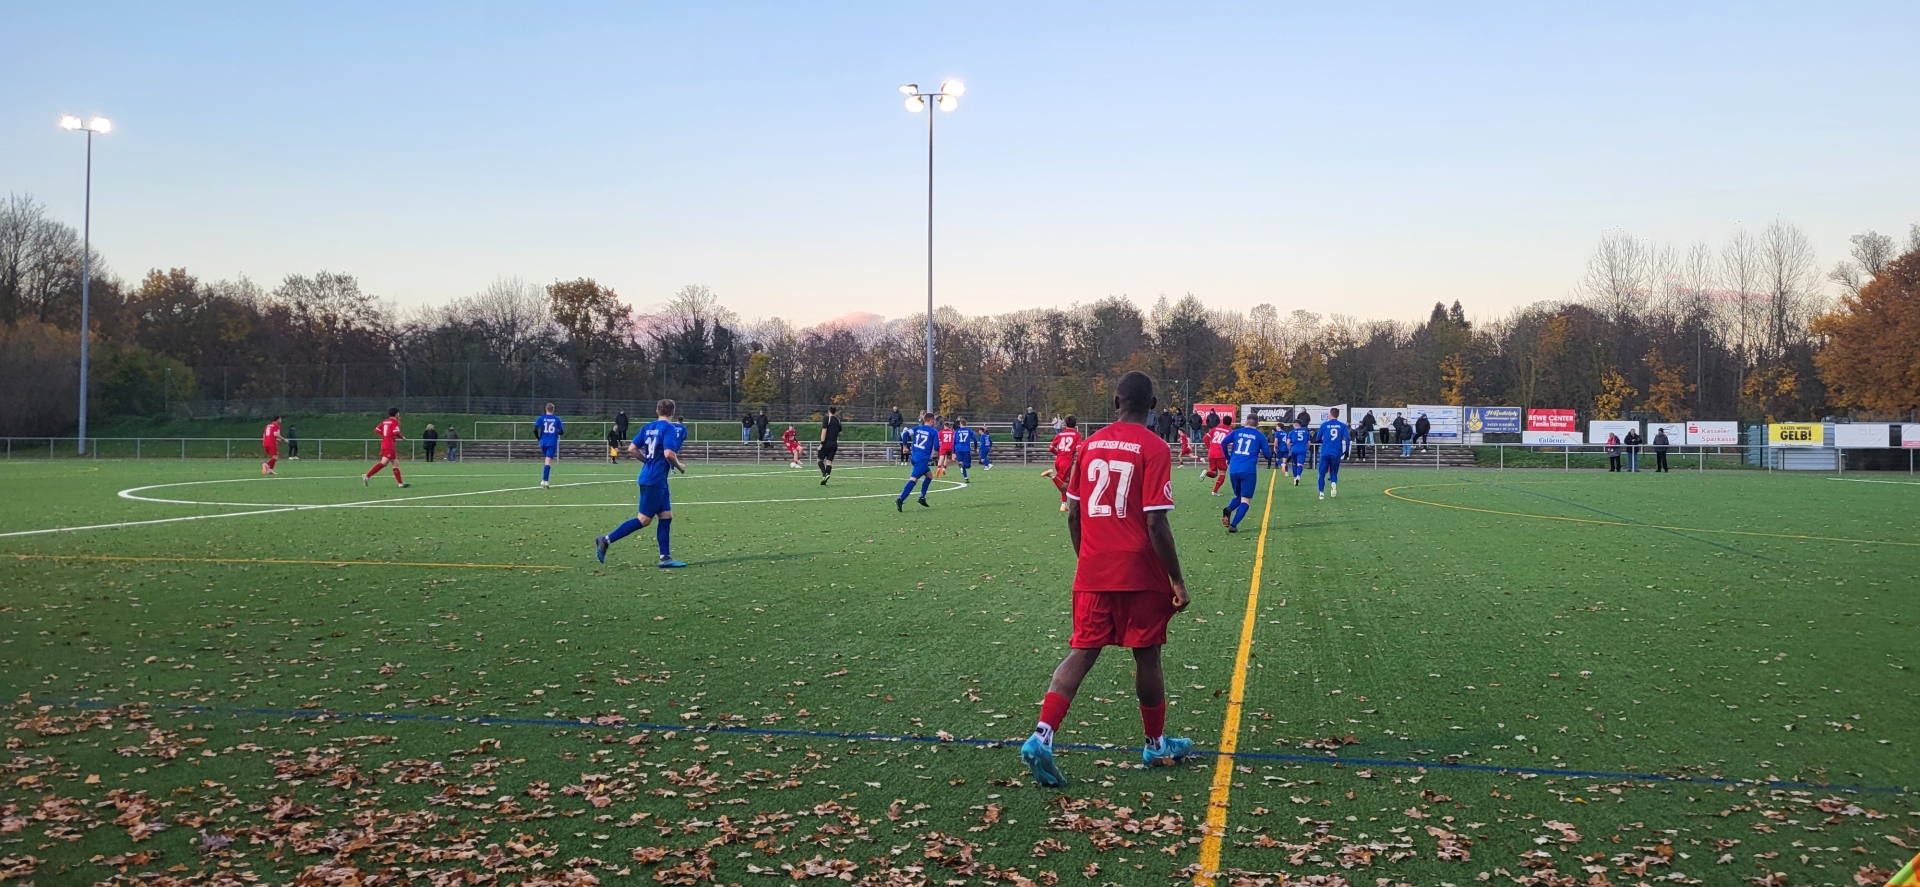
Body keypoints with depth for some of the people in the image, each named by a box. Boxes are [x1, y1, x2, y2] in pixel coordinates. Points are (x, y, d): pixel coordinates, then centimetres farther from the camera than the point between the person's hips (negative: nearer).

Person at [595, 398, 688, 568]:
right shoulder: (669, 428, -12)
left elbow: (632, 448, 8)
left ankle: (665, 557, 8)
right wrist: (679, 467, -5)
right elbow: (668, 453, -23)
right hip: (655, 480, -8)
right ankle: (606, 540, -1)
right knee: (644, 519, -2)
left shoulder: (648, 427, 9)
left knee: (666, 516, 9)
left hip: (654, 479, 8)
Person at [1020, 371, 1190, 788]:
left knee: (1082, 653, 5)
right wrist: (1178, 582, -8)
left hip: (1092, 573, 4)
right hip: (1139, 574, -4)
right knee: (1147, 655, 12)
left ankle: (1041, 737, -12)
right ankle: (1156, 744, 28)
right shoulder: (1154, 449, -9)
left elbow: (1073, 515, 11)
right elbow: (1156, 524, -15)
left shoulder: (1091, 444, 7)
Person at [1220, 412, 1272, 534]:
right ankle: (1233, 525, -16)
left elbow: (1223, 443, 0)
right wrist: (1270, 451, 32)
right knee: (1245, 500, 2)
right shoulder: (1260, 436, 7)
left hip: (1233, 469, 4)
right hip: (1248, 470, -3)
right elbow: (1267, 454, 7)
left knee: (1238, 496, 21)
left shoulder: (1236, 432, 13)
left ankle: (1228, 509, -11)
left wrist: (1228, 458, 16)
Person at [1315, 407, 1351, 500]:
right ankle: (1334, 483, -16)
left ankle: (1321, 493, 0)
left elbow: (1318, 438, 7)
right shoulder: (1342, 425, 5)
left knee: (1322, 473, 9)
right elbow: (1347, 438, -6)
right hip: (1336, 453, 1)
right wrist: (1346, 451, 1)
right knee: (1334, 472, 15)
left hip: (1325, 453, -1)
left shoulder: (1324, 425, 2)